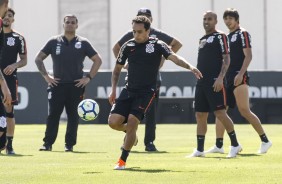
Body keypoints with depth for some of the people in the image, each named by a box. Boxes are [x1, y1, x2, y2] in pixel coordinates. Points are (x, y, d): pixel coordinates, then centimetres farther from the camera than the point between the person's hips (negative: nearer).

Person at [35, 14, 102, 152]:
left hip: (76, 85, 0)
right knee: (53, 115, -3)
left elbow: (97, 60, 9)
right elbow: (38, 58, 11)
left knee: (73, 116, 1)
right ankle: (47, 143, 2)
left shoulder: (83, 43, 6)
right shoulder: (54, 42, 7)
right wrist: (46, 76, 1)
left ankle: (69, 144, 6)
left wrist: (88, 77, 0)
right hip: (57, 84, 0)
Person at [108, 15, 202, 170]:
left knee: (132, 122, -17)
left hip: (146, 92, -3)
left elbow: (174, 57, -16)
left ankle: (122, 160, -4)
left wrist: (190, 67, -35)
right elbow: (117, 69, 16)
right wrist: (113, 90, 6)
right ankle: (129, 131, 25)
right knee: (113, 122, -11)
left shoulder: (157, 45, -2)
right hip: (129, 90, 3)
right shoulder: (128, 46, 6)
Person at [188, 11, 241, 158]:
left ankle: (235, 145, -1)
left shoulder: (220, 37, -2)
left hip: (215, 82, -8)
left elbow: (226, 59, -9)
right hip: (201, 82, 8)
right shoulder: (202, 40, 21)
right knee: (200, 116, 6)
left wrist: (220, 77, -20)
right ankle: (199, 150, 9)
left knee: (220, 113, -11)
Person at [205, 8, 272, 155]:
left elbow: (248, 56, -12)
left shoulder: (243, 34, -4)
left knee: (244, 111, -13)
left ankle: (265, 141, -5)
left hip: (239, 78, -9)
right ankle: (219, 145, 5)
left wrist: (241, 73, -22)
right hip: (227, 78, 9)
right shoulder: (227, 37, 20)